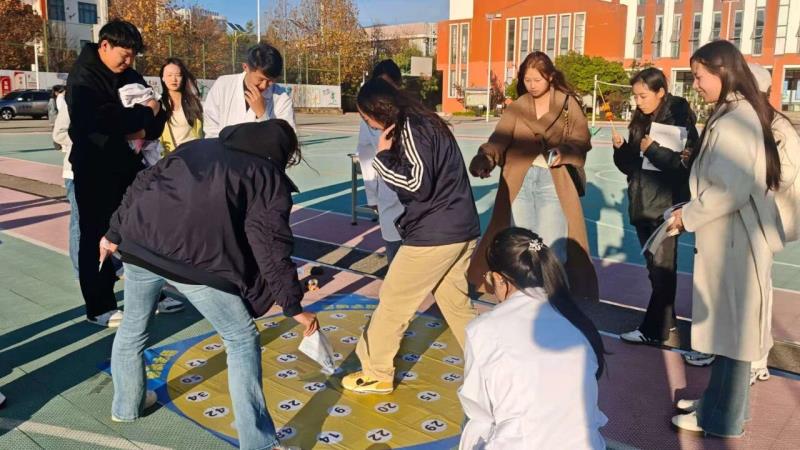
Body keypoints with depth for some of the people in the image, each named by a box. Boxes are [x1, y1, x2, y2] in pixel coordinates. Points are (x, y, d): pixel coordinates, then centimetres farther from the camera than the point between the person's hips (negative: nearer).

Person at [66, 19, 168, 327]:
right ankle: (98, 308, 11)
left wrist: (145, 130, -12)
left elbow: (158, 117, 11)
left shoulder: (130, 76, 11)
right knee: (97, 238, 2)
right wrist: (144, 113, -15)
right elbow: (101, 118, -27)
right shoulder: (83, 77, -10)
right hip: (95, 169, -6)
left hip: (129, 164, 6)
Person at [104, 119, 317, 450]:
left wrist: (115, 232, 29)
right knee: (242, 340, 9)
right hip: (196, 260, -5)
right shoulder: (270, 178, 10)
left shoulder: (197, 147, 26)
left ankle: (126, 405, 51)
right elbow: (270, 246, -1)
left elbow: (142, 184, 22)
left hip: (140, 243, 6)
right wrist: (293, 306, 1)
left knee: (132, 327, 29)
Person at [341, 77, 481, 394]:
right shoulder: (423, 122, 15)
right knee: (457, 304, 17)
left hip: (434, 234, -9)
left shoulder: (411, 129, -13)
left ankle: (376, 373, 21)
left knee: (393, 302, 6)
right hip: (461, 230, 9)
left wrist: (383, 158, -12)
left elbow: (419, 185, -20)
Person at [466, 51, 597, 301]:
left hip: (554, 181, -3)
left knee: (552, 248, -3)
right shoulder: (518, 106, 6)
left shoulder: (568, 103, 0)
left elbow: (581, 140, -3)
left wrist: (562, 152, -25)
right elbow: (500, 137, -8)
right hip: (520, 180, 3)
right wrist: (485, 158, -29)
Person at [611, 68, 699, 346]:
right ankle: (666, 320, 27)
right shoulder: (640, 122, 10)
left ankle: (654, 330, 5)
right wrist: (621, 148, -5)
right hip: (641, 205, 7)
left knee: (662, 268, -1)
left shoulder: (680, 120, -8)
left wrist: (654, 149, -20)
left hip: (665, 206, -7)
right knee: (654, 268, 14)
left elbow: (687, 165, -14)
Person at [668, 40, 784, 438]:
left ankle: (721, 419, 17)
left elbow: (732, 190, -25)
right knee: (728, 325, 18)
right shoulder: (739, 112, 11)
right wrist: (691, 210, 7)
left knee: (730, 326, 3)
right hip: (732, 237, 9)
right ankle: (718, 401, 33)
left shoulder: (733, 120, -19)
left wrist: (688, 216, -13)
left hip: (734, 241, -9)